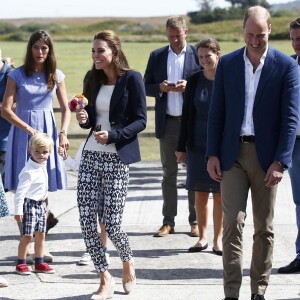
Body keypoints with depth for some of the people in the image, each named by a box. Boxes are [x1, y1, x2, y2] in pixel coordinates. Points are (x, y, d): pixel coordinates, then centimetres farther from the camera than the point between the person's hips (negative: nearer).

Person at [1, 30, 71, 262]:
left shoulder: (56, 76, 7)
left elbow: (66, 108, 8)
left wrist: (63, 132, -8)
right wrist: (28, 129, -15)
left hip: (47, 131, 2)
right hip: (22, 131, -2)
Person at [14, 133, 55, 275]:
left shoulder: (43, 165, 6)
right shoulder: (29, 171, -21)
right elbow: (20, 192, -22)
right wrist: (18, 210, -24)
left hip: (41, 204, 8)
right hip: (30, 204, -8)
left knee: (40, 235, 12)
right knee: (27, 236, -5)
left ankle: (39, 263, 20)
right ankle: (21, 264, 5)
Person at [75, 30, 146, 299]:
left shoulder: (132, 79, -7)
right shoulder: (92, 79, 11)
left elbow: (140, 121, -8)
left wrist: (113, 135, -21)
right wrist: (84, 120, -5)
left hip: (117, 159, -6)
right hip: (91, 155, 6)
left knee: (111, 223, -4)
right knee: (86, 220, -2)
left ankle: (128, 263, 27)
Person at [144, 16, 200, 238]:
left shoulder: (198, 54, 0)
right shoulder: (156, 57, 7)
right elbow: (146, 87, 8)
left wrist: (190, 86, -18)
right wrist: (161, 87, -12)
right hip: (167, 123, 2)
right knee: (169, 174, 7)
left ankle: (195, 221, 10)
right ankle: (168, 221, 12)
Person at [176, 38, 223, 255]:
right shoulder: (194, 80, 3)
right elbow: (187, 115, 6)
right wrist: (182, 147, 5)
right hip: (198, 144, 2)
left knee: (220, 194, 4)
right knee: (200, 194, 6)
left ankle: (218, 238, 14)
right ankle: (203, 237, 17)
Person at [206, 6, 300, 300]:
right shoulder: (227, 63, 5)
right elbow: (216, 112, 7)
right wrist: (212, 154, 0)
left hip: (266, 156, -1)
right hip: (232, 154, 1)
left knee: (264, 228, 7)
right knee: (232, 223, -5)